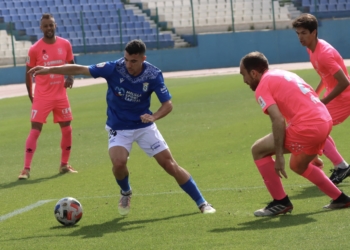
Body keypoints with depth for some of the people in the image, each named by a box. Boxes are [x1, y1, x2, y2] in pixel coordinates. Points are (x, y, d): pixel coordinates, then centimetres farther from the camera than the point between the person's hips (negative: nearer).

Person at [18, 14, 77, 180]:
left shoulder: (65, 45, -1)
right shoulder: (35, 49, -10)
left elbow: (71, 64, 14)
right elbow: (28, 72, 0)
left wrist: (70, 77, -6)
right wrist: (30, 95, 0)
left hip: (61, 95, 4)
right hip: (42, 96, -4)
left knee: (67, 129, 8)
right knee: (35, 131, -9)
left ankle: (64, 165, 23)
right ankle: (26, 168, -10)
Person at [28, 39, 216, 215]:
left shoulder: (153, 75, -18)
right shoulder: (114, 68, -20)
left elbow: (167, 104, -14)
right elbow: (79, 69, -15)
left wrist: (153, 116, -34)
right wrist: (49, 70, -18)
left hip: (144, 126, 0)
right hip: (119, 128, 0)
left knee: (169, 164, -4)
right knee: (119, 162, -26)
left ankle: (202, 203, 9)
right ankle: (126, 193, 9)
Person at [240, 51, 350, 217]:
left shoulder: (262, 87, -1)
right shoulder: (284, 74, 25)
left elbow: (278, 119, -15)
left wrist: (279, 156, -14)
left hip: (307, 127, -9)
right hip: (325, 121, 9)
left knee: (258, 150, 5)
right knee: (298, 165, 33)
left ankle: (280, 202, 8)